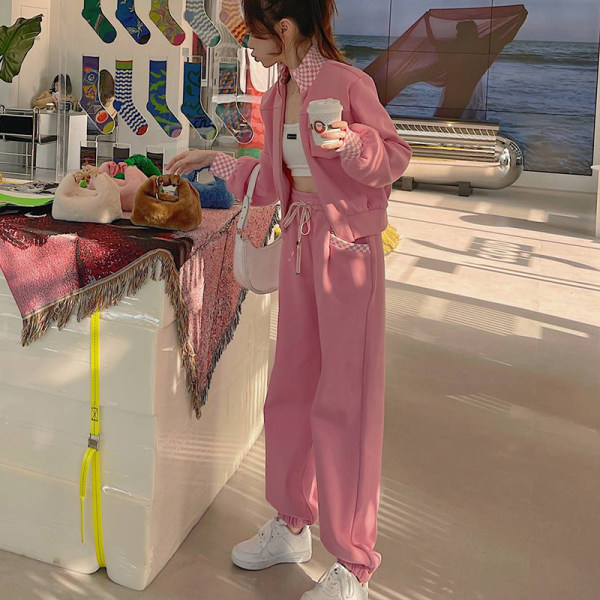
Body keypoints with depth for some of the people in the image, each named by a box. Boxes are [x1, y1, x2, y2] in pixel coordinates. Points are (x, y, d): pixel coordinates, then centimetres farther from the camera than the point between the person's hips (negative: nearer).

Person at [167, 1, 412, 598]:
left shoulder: (347, 82, -12)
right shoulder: (277, 97, 12)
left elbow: (395, 153, -8)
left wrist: (350, 142, -27)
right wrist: (212, 160, 24)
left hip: (348, 247, -8)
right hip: (299, 242, 8)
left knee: (344, 400, -2)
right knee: (291, 387, 14)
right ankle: (292, 525, 32)